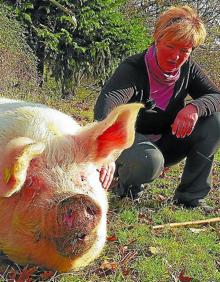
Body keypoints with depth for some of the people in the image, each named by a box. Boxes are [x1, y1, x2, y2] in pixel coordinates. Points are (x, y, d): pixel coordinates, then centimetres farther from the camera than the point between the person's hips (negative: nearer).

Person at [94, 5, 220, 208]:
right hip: (131, 142, -5)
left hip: (165, 144, 6)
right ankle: (127, 182, -2)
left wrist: (195, 107, -35)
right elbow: (107, 103, -43)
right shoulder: (133, 69, -24)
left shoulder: (187, 68, -5)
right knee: (148, 162, -40)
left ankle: (190, 196, -8)